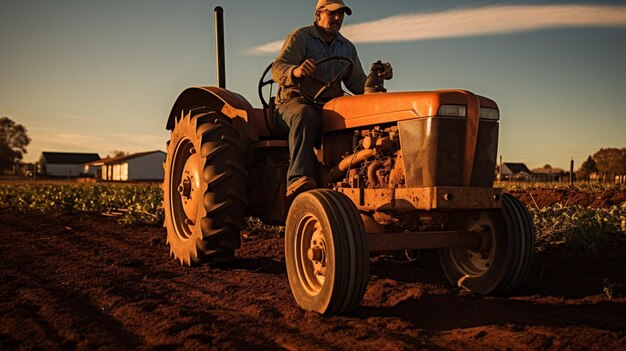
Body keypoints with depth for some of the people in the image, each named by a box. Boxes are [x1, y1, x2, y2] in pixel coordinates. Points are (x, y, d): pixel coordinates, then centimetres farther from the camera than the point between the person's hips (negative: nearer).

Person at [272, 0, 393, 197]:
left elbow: (358, 84, 12)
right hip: (295, 101, -4)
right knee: (305, 115, -40)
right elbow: (277, 70, -12)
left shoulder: (347, 47, 19)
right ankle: (299, 178, -50)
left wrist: (377, 77, -9)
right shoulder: (300, 37, 1)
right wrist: (296, 71, -35)